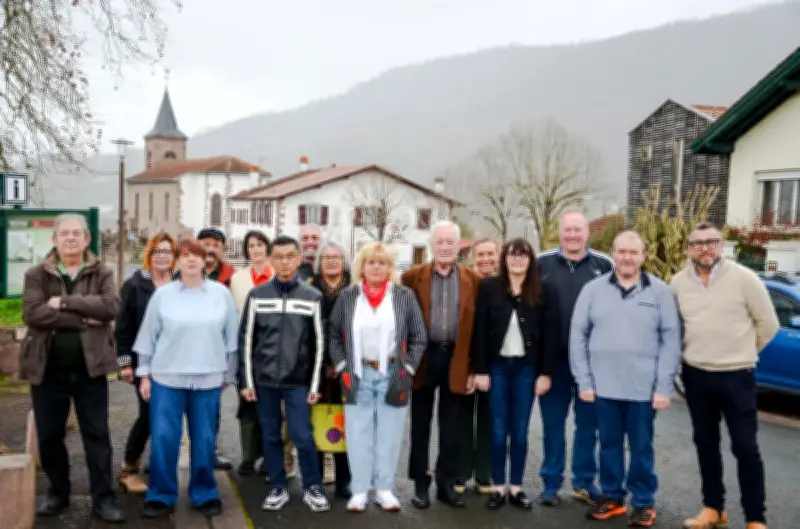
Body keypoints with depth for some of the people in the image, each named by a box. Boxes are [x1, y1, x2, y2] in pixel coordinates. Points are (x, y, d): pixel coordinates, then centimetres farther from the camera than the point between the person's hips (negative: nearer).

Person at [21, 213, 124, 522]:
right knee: (49, 435, 12)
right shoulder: (36, 275, 2)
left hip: (89, 367, -1)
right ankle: (57, 492, 31)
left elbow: (111, 306, -16)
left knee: (97, 434, 4)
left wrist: (65, 302, -20)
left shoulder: (102, 274, 3)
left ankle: (103, 497, 13)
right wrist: (83, 318, -19)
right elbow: (32, 313, -15)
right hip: (48, 368, 1)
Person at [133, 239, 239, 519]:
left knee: (204, 440, 8)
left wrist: (228, 375, 8)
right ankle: (161, 496, 14)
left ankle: (205, 494, 22)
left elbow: (231, 337, 7)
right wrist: (144, 374, 4)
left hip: (208, 379, 1)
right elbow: (148, 336, 5)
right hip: (166, 378, 0)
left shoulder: (222, 294, 2)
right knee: (163, 439, 0)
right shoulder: (162, 294, 1)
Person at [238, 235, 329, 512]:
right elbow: (246, 339, 4)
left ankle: (312, 487, 17)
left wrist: (315, 384, -1)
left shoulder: (313, 297, 0)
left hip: (298, 381, -1)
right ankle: (278, 488, 24)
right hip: (264, 379, 1)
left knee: (302, 436, -1)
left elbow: (318, 343, 2)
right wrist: (246, 380, 0)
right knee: (271, 436, 9)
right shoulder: (257, 295, 2)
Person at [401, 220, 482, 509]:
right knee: (420, 425, 9)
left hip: (455, 359, 1)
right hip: (423, 357, -1)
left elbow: (478, 325, 3)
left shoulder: (473, 279, 3)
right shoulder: (412, 276, -1)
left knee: (451, 427, 9)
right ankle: (420, 484, 20)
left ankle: (446, 484, 21)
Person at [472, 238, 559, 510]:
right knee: (498, 431, 4)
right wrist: (480, 370, -5)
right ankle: (498, 487, 15)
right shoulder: (489, 287, -1)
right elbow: (480, 331, -1)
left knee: (520, 431, 7)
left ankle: (516, 487, 18)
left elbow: (550, 334, 0)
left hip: (527, 368, 0)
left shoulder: (544, 291, -1)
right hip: (497, 366, 0)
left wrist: (545, 373, -4)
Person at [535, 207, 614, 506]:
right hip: (553, 358, 0)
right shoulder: (542, 264, 1)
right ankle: (551, 483, 21)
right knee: (553, 423, 9)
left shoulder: (604, 265, 1)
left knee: (588, 423, 11)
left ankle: (584, 483, 24)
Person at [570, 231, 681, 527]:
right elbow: (578, 336, 3)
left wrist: (664, 387, -7)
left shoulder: (660, 292, 0)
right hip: (603, 386, 2)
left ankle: (644, 502, 25)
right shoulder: (593, 289, 2)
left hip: (644, 388, -1)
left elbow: (671, 341, -2)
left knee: (641, 447, 10)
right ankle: (612, 497, 28)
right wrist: (584, 381, -1)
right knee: (609, 444, 13)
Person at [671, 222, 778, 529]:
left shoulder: (743, 278, -9)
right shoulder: (678, 283, 1)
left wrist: (743, 352, 6)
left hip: (737, 376, -3)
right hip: (695, 375, 4)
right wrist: (691, 352, 12)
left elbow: (768, 324, -1)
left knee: (745, 447, 0)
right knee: (706, 444, 12)